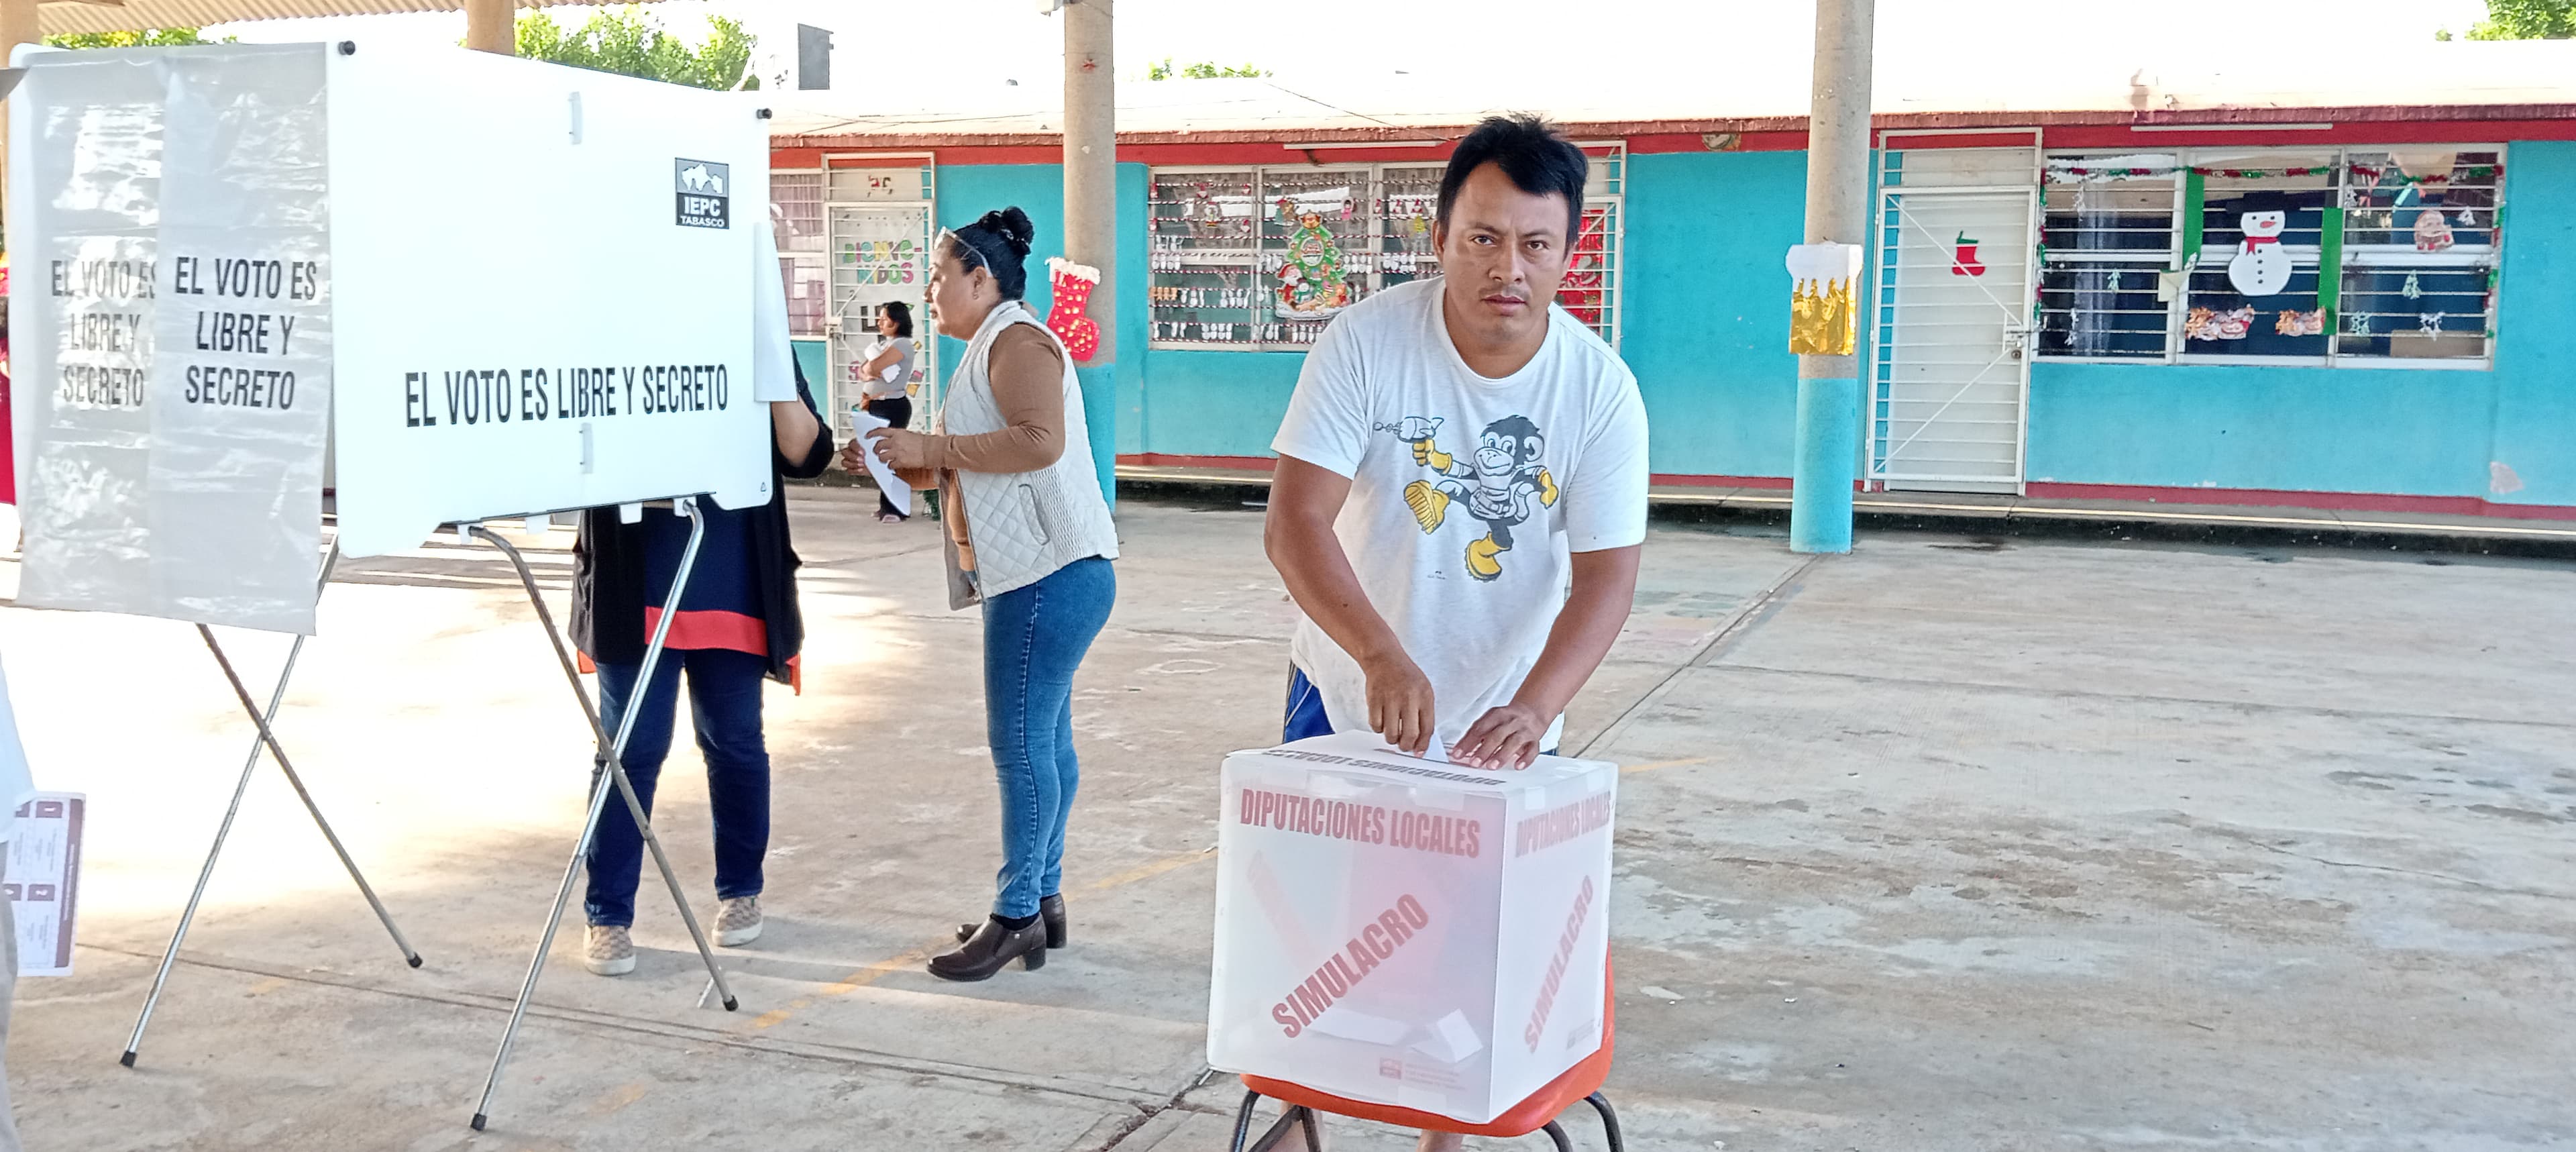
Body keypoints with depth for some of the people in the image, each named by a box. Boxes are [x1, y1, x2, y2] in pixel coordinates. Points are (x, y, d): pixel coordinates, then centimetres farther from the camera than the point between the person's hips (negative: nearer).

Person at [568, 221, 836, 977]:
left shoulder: (754, 347, 5)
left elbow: (809, 457, -3)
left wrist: (774, 377, -15)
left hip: (735, 588, 2)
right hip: (637, 588, -1)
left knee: (734, 743, 12)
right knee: (633, 748, 1)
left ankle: (740, 890, 29)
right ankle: (609, 916, 10)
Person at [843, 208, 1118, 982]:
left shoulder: (1016, 340, -10)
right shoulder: (991, 349, 23)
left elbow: (1039, 442, -25)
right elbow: (965, 471, 25)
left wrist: (931, 446, -19)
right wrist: (900, 465, 9)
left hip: (1049, 573, -11)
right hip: (1041, 573, 11)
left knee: (1021, 741, -8)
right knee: (1042, 738, 12)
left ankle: (1016, 917, -3)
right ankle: (1043, 899, 19)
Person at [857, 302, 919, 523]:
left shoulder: (902, 344, -10)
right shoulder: (883, 344, 19)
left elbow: (872, 367, -20)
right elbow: (862, 372, 13)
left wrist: (868, 367, 2)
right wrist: (868, 372, -9)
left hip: (894, 406, -9)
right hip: (877, 406, 9)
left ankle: (895, 510, -9)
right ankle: (887, 506, 14)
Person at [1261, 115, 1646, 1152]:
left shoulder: (1600, 389, -14)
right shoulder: (1368, 344, -18)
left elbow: (1606, 578, -17)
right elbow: (1294, 524, -24)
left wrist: (1531, 708, -33)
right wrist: (1382, 656, -39)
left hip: (1501, 719, 1)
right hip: (1347, 696, 0)